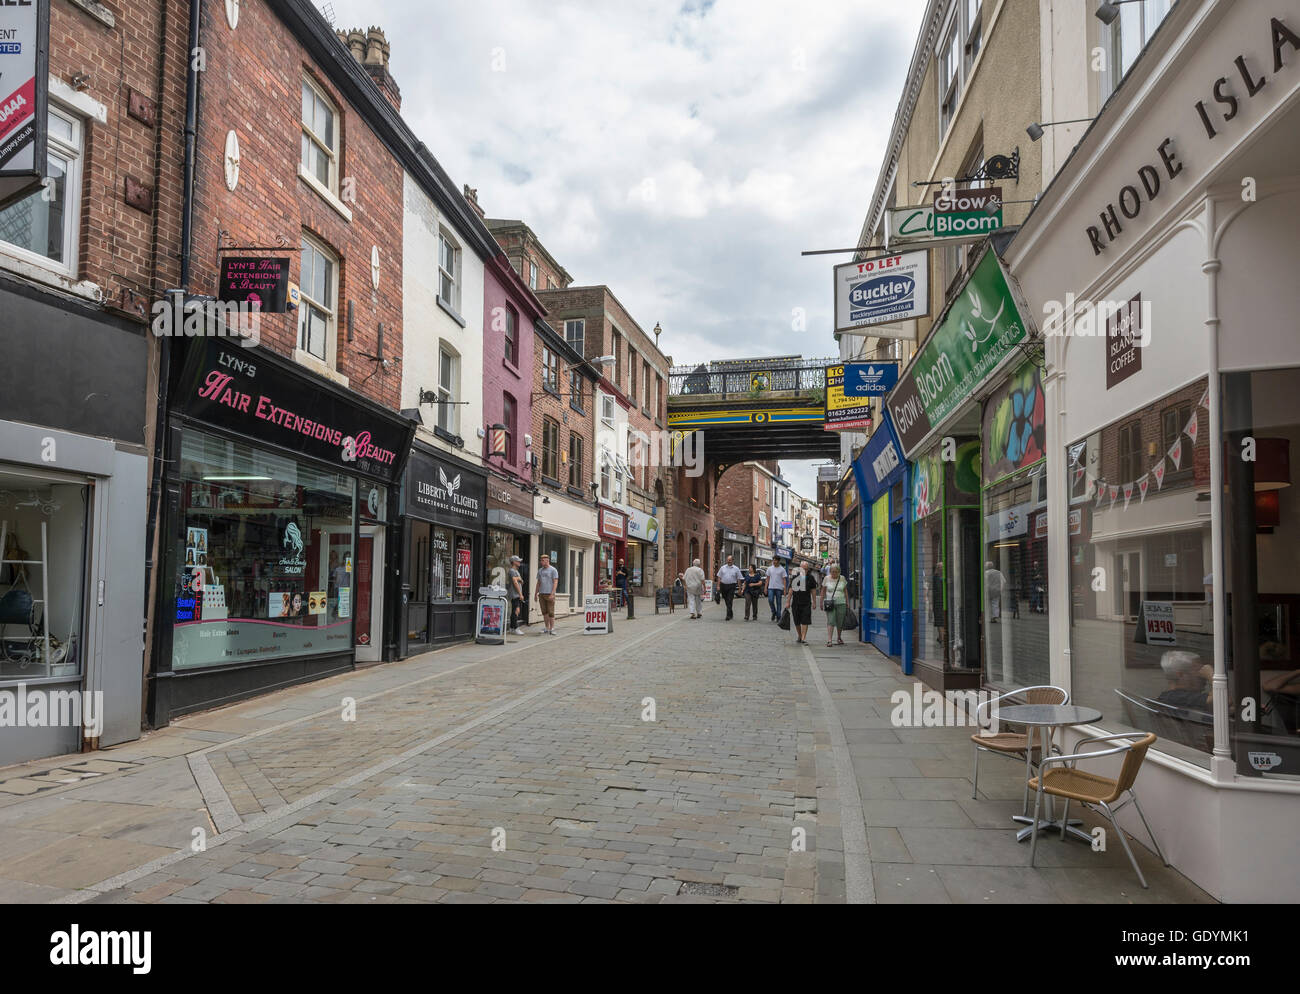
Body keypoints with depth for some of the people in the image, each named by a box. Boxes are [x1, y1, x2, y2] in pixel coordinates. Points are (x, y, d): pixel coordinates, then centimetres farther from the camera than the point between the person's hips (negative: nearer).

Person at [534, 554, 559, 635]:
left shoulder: (553, 570, -4)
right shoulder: (540, 570, 14)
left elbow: (555, 582, -10)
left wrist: (552, 594, -19)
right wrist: (536, 594, 14)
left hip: (549, 594, -6)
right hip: (541, 594, 6)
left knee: (551, 612, -5)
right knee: (544, 612, 6)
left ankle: (552, 628, 0)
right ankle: (547, 629, 12)